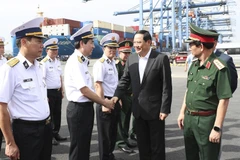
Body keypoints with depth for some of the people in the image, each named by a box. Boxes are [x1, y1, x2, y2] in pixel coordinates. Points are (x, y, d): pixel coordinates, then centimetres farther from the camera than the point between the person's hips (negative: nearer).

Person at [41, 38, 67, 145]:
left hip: (58, 92, 7)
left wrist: (62, 90, 15)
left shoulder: (58, 62, 11)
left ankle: (56, 133, 29)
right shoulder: (44, 63, -13)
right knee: (49, 114, 4)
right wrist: (44, 95, -20)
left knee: (57, 113, 15)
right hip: (49, 92, -7)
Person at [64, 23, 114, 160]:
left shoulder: (82, 61, 12)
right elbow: (84, 90, -21)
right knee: (78, 147, 5)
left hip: (86, 107, 9)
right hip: (78, 109, -9)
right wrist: (104, 102, -12)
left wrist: (102, 101, 5)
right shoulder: (75, 61, -18)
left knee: (85, 145, 20)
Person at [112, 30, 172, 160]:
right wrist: (116, 96, -13)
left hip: (155, 108, -5)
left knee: (157, 144, 10)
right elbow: (125, 80, 4)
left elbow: (166, 86, -12)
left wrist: (165, 109, -14)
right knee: (142, 144, 18)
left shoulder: (161, 58, -12)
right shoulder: (131, 59, 3)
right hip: (138, 109, 5)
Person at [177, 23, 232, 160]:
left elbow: (223, 100, -19)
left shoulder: (219, 68, -18)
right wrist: (182, 112, 14)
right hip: (189, 118, 7)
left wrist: (217, 128, -19)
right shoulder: (194, 65, 5)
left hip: (207, 121, -7)